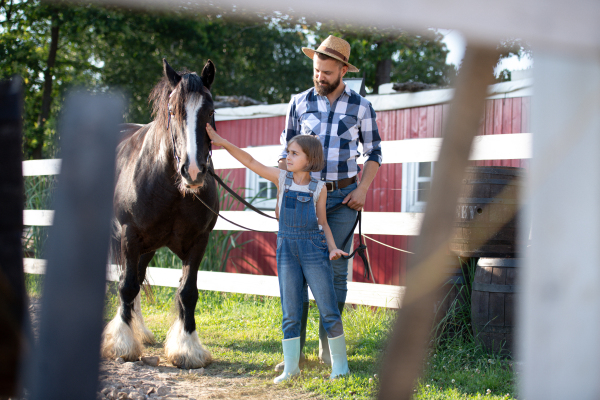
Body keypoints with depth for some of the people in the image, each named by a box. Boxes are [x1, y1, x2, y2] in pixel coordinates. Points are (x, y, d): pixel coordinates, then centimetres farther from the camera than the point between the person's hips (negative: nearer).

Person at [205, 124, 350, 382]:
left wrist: (332, 248, -8)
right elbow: (250, 162, 5)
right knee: (290, 313, 4)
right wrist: (222, 142, 0)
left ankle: (340, 363, 8)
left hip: (314, 250, -2)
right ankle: (290, 366, 10)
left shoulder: (319, 189, 1)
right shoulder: (282, 179, 5)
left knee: (329, 310, -1)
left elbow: (323, 223, 7)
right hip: (287, 251, 2)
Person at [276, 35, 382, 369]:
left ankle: (328, 345, 13)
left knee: (336, 270, 1)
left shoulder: (361, 106, 1)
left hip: (343, 195, -1)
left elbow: (374, 153, 7)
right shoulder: (300, 103, 4)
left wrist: (363, 188, -8)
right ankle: (295, 348, -1)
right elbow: (287, 151, 9)